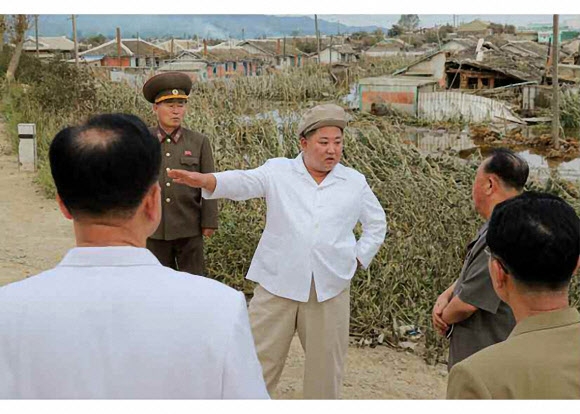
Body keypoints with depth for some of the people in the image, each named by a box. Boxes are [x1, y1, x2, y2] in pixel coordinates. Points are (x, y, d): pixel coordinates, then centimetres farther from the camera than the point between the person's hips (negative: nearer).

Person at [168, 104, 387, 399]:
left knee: (325, 362, 12)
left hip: (330, 287, 2)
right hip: (278, 283, -2)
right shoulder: (278, 171, 0)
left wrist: (359, 258, 7)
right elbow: (242, 182, -17)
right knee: (260, 360, 4)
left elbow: (377, 223, 19)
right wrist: (204, 180, -36)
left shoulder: (355, 182, 7)